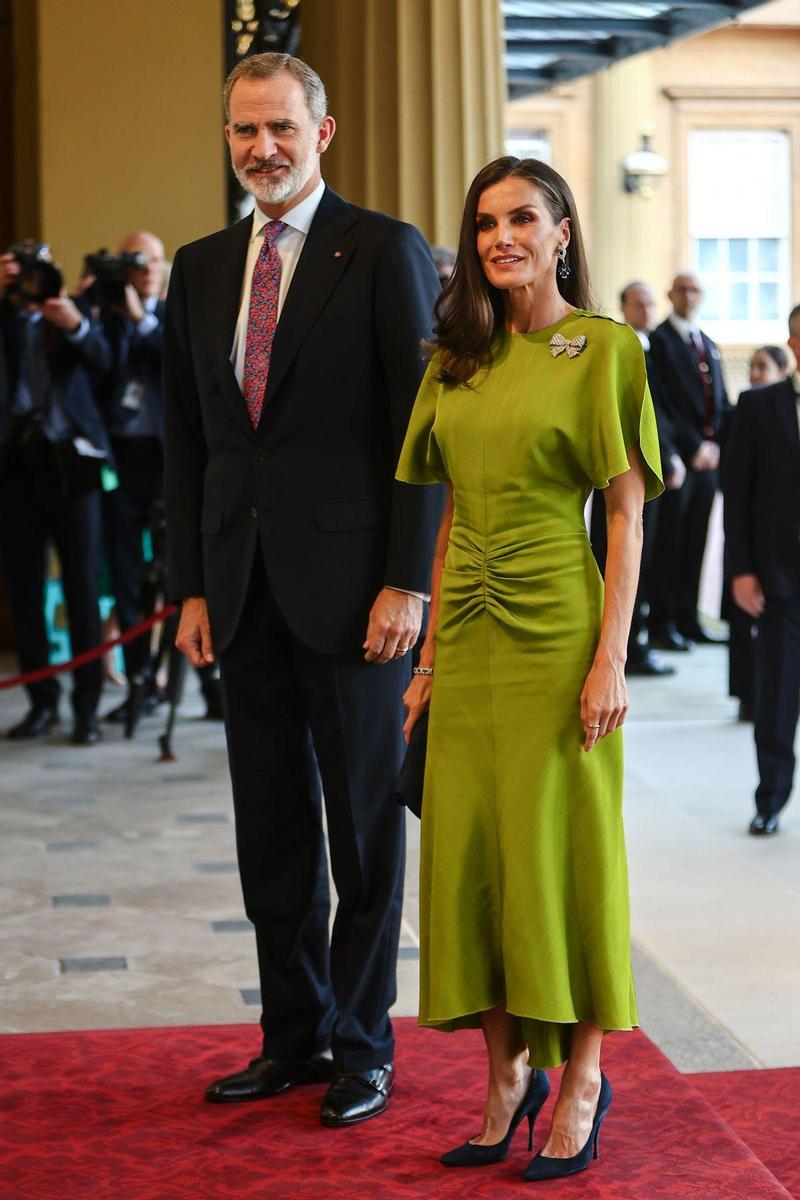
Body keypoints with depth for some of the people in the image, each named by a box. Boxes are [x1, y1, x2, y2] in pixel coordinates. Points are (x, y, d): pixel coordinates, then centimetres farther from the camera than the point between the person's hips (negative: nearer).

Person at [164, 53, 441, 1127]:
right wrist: (191, 586, 7)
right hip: (243, 590, 5)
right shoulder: (201, 269, 12)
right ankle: (295, 1036, 23)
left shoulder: (386, 252, -4)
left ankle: (362, 1047, 17)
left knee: (364, 826, 5)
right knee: (271, 833, 11)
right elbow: (186, 441, 13)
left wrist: (408, 582, -12)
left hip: (351, 584, -5)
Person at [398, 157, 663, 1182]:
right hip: (469, 636, 5)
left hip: (555, 631, -5)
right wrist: (429, 655, 9)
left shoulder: (602, 349, -3)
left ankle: (581, 1078, 14)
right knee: (470, 848, 6)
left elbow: (627, 513, -6)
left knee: (559, 846, 0)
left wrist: (611, 657, -13)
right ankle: (508, 1074, 18)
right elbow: (452, 517, 13)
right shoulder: (457, 359, 12)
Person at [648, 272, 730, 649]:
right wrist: (693, 446, -14)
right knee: (669, 543, -4)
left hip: (708, 458, 7)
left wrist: (718, 445, 3)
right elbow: (663, 402, -11)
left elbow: (721, 402, 19)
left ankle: (688, 620, 13)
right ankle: (662, 623, 0)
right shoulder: (658, 340, -3)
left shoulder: (709, 345, 20)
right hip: (676, 456, -7)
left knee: (695, 543, 8)